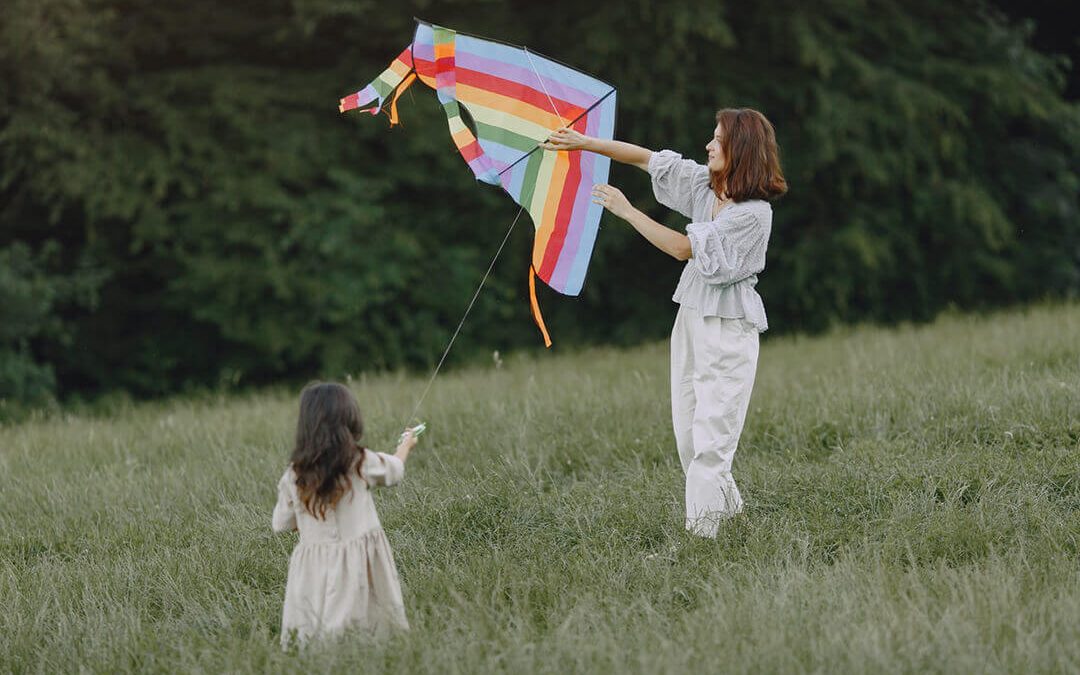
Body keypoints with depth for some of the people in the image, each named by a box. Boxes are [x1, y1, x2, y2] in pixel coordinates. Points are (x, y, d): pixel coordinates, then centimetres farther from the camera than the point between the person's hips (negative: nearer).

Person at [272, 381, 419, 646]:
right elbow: (394, 469, 19)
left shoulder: (294, 477, 0)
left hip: (314, 574, 2)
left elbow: (281, 524, 12)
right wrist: (406, 444, 40)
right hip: (359, 564, -2)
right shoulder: (361, 462, -4)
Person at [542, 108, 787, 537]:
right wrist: (585, 143, 8)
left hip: (728, 327, -8)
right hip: (691, 317, 8)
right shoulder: (704, 184, 6)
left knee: (711, 437, -12)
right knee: (686, 432, 10)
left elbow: (685, 248, -16)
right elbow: (647, 159, 13)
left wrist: (627, 211, -11)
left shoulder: (754, 212, -17)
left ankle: (701, 527, -14)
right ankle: (728, 506, 23)